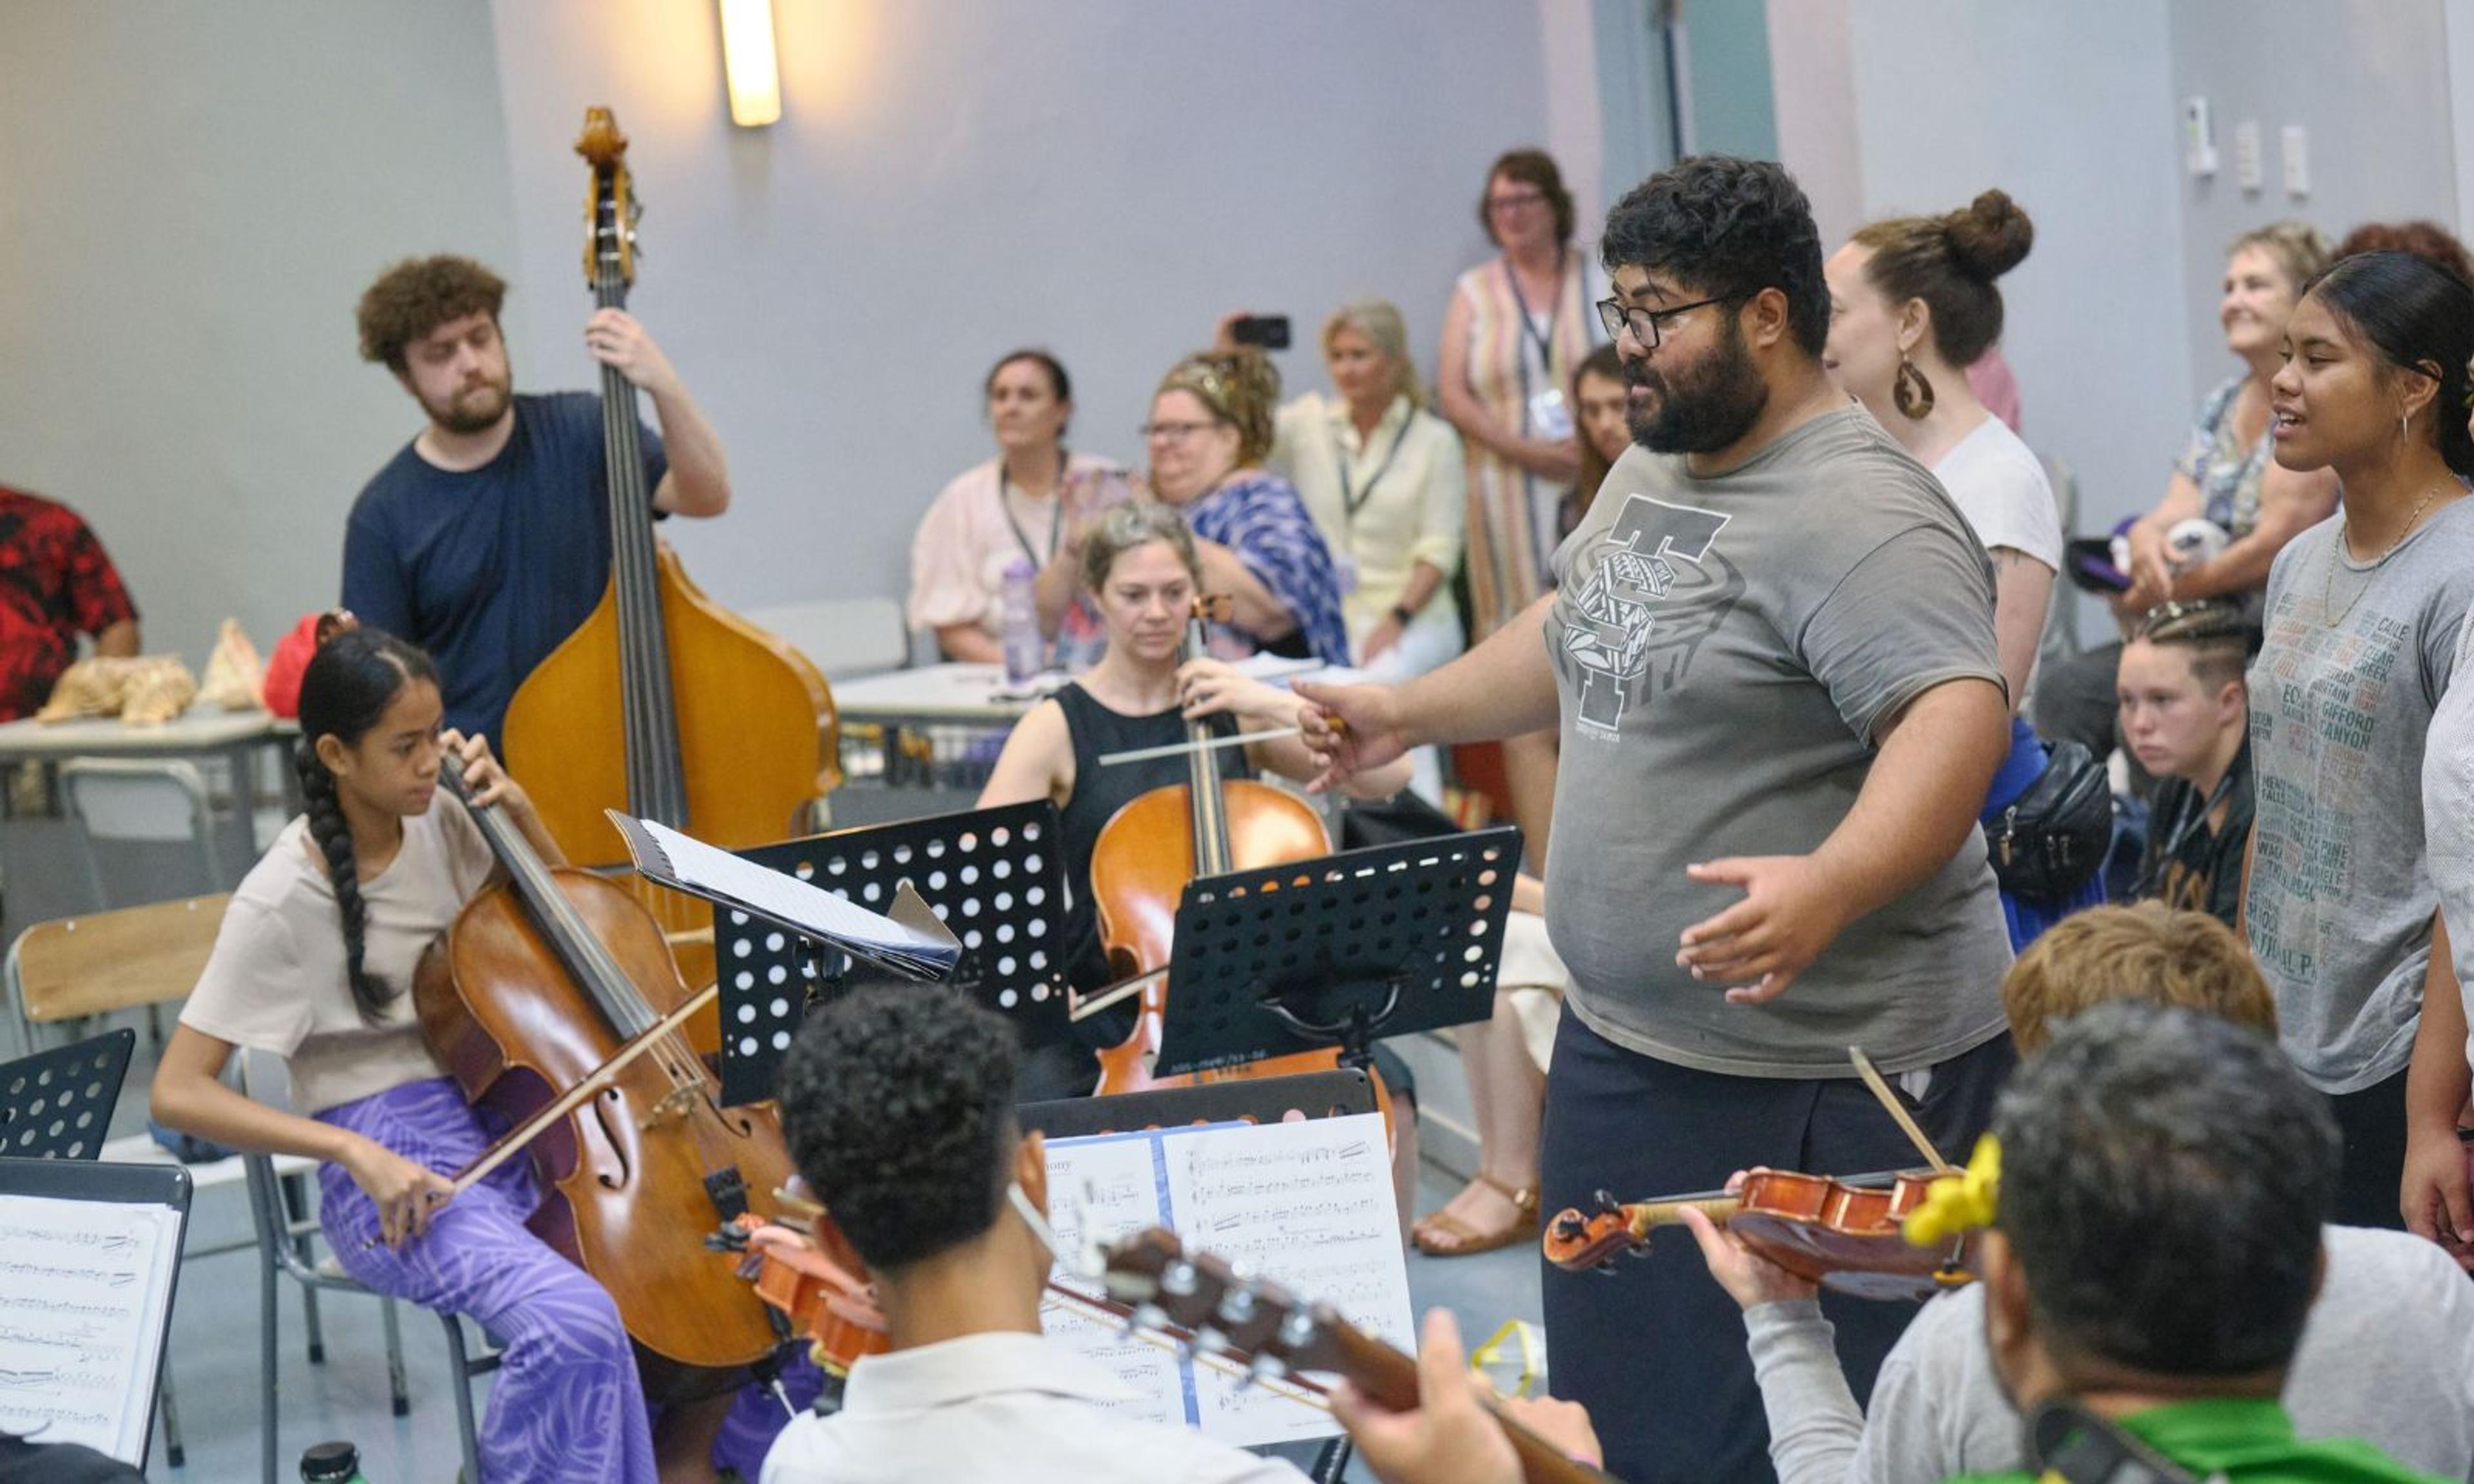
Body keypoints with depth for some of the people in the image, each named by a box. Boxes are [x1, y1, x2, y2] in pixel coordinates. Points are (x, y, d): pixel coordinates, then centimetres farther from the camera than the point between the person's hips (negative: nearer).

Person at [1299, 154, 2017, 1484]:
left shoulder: (1860, 518, -21)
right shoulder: (1654, 466, 10)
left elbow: (1957, 715, -33)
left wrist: (1828, 886, -47)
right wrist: (1407, 714, 21)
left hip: (1817, 1077, -9)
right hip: (1622, 1041, 10)